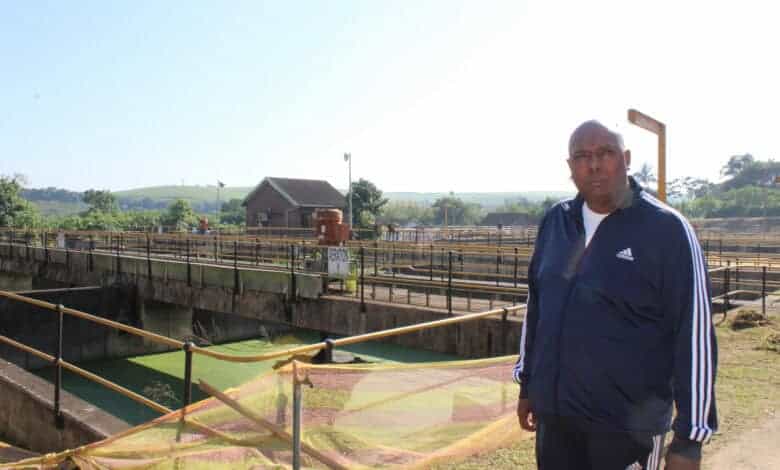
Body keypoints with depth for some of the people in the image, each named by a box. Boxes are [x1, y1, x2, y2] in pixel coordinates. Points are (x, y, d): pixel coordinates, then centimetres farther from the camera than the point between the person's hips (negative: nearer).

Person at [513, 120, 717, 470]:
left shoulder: (666, 228, -11)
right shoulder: (555, 221, 3)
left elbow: (694, 335, -12)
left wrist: (689, 438, -11)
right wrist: (526, 382, 16)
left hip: (627, 425, -4)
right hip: (554, 415, 5)